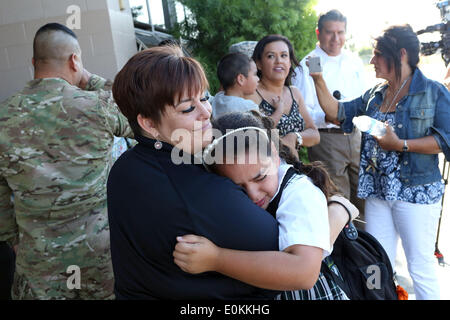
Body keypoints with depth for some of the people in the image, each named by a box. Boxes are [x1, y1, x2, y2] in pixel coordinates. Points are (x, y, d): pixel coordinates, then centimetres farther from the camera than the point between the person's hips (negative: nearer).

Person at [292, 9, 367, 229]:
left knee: (363, 196, 13)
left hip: (355, 136, 6)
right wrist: (327, 117, -28)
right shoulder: (307, 66, -5)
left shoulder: (355, 62, 12)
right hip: (325, 139, -5)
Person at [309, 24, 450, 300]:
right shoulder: (374, 96, 11)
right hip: (378, 191, 5)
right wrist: (318, 79, 2)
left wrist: (400, 145, -20)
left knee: (421, 267, 3)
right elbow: (337, 112, 9)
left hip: (415, 192, -5)